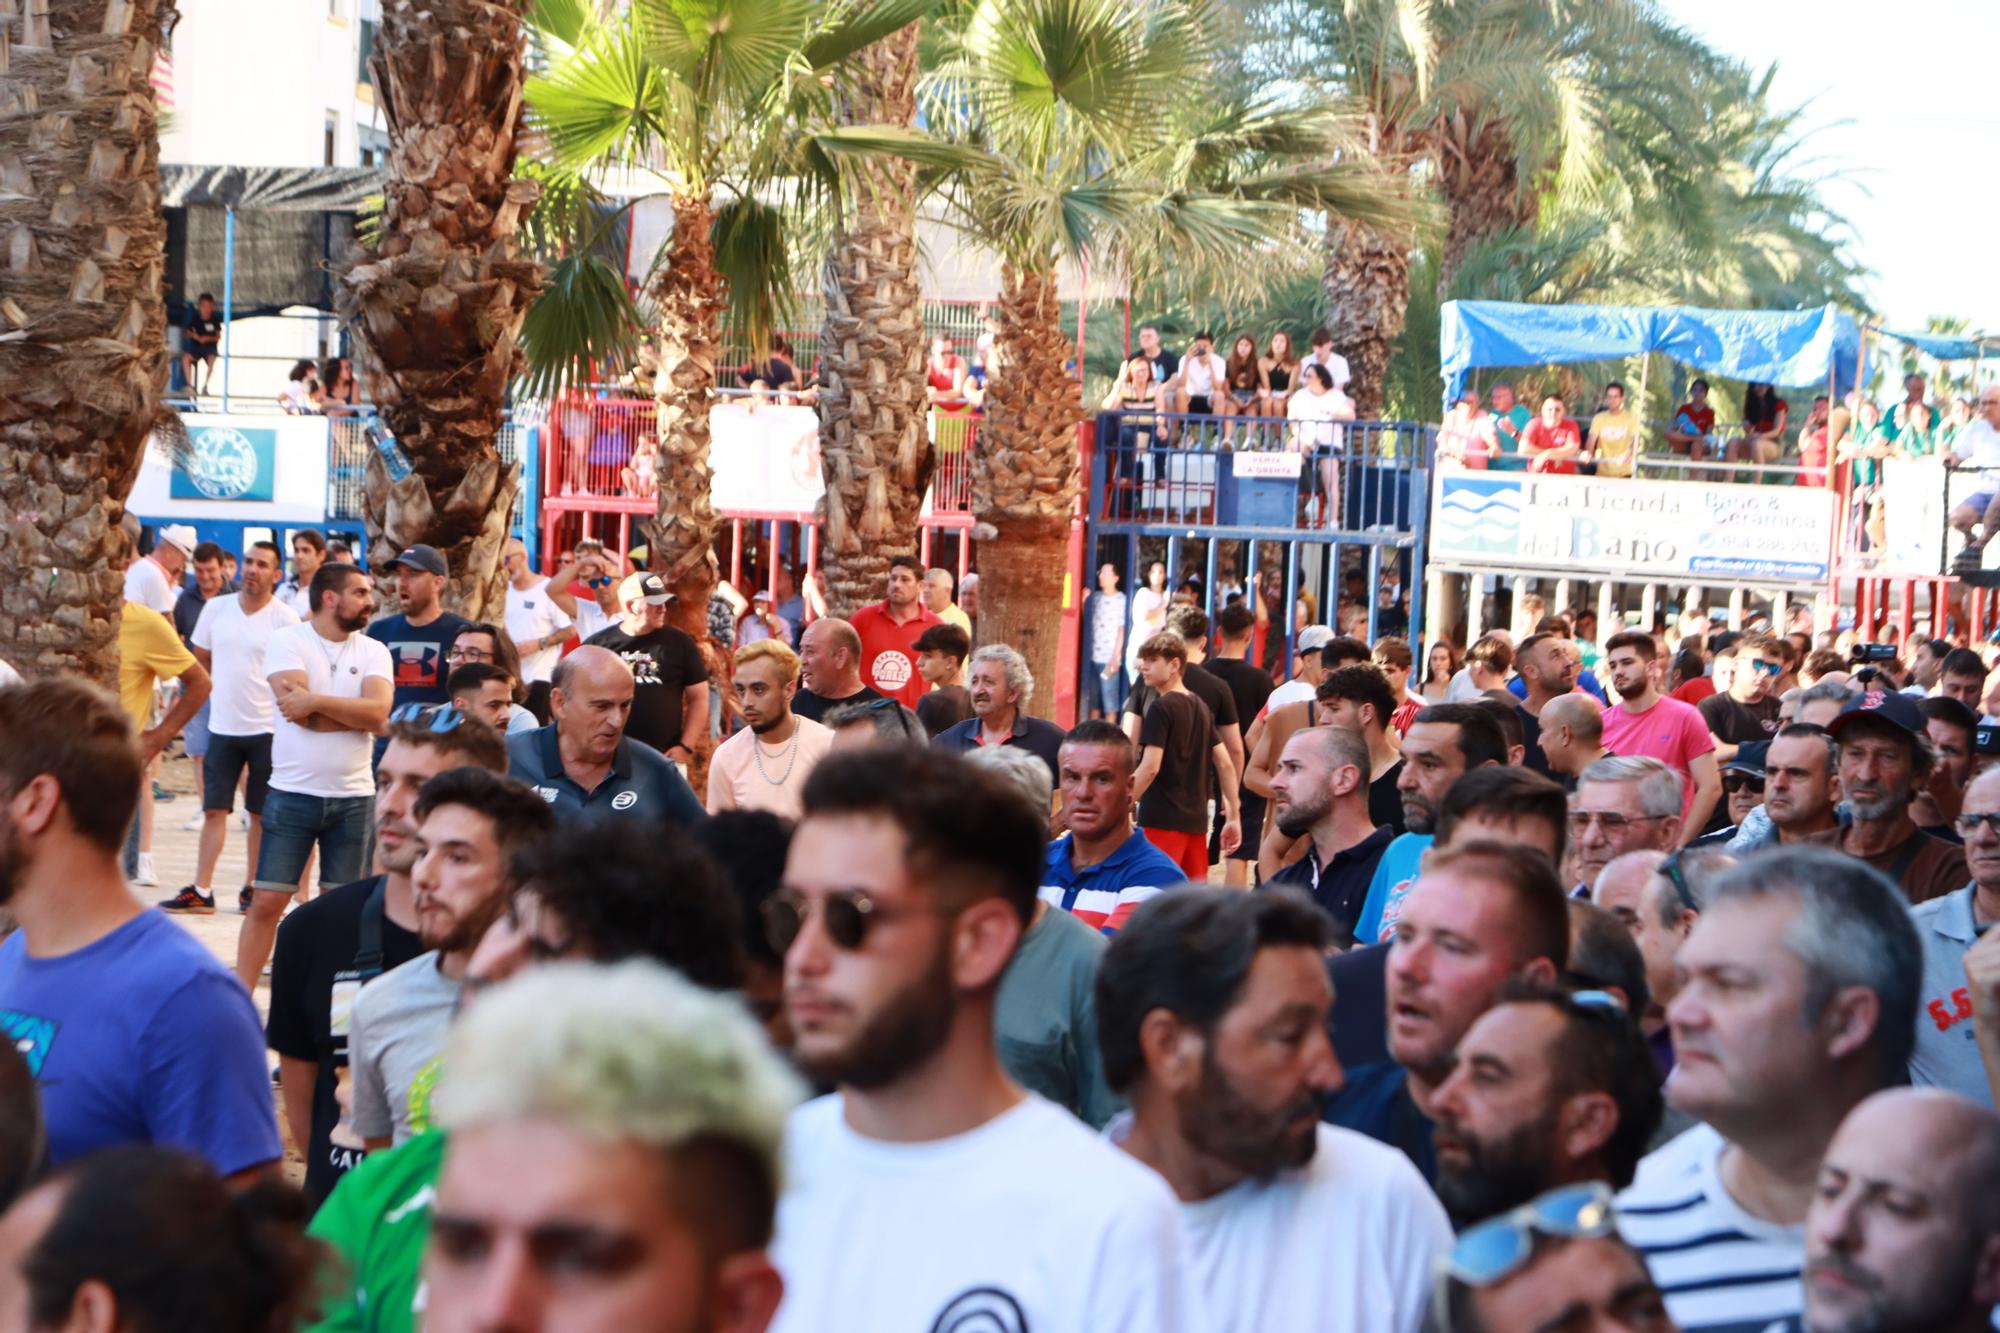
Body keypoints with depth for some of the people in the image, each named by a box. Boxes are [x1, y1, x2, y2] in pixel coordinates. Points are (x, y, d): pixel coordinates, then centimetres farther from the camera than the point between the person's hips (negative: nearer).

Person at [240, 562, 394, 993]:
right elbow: (299, 712, -17)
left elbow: (379, 712, -11)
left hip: (353, 799, 3)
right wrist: (356, 714, -8)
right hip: (292, 793, -3)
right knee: (266, 902, -3)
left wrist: (316, 702, -16)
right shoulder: (287, 641, -3)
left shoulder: (373, 651, 6)